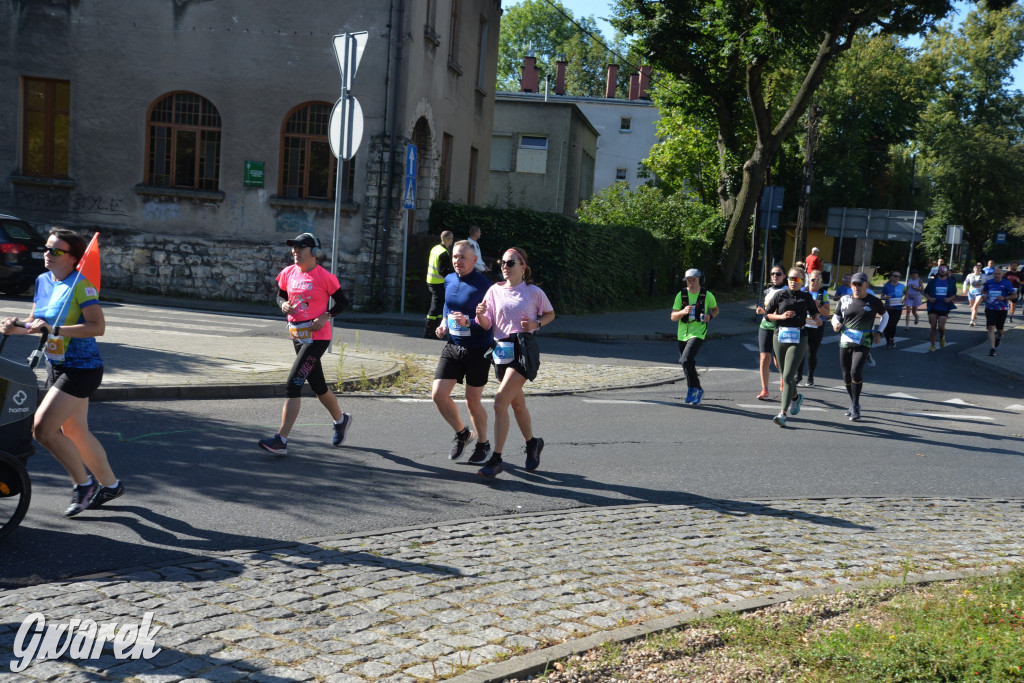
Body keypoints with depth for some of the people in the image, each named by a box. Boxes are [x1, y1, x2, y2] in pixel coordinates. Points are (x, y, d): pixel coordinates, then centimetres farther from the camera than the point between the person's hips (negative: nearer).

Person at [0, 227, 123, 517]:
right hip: (57, 367, 8)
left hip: (80, 370, -8)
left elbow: (98, 326, -24)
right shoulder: (43, 281, 7)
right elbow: (36, 322, 16)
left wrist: (54, 329, -29)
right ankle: (110, 484, 33)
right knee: (75, 433, 16)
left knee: (43, 428, -14)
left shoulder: (80, 284, -16)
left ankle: (82, 482, 5)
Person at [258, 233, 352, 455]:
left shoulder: (324, 276, -11)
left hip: (317, 337, -7)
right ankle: (341, 420, 43)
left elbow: (343, 302, -3)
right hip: (298, 336, 7)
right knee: (318, 386, 18)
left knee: (293, 384, -15)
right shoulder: (288, 273, 4)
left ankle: (281, 440, -13)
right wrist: (284, 304, -6)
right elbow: (280, 295, 17)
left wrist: (326, 316, -17)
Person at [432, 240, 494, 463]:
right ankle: (462, 433, 22)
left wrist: (467, 322, -29)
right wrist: (443, 324, 6)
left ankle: (483, 444, 28)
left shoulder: (483, 285, -15)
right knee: (438, 394, -2)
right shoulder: (449, 280, 6)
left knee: (472, 401, 4)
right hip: (453, 346, 6)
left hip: (478, 349, -6)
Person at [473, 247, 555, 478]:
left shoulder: (534, 292, -2)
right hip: (501, 350, 5)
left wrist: (536, 324, -7)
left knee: (501, 401, -16)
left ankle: (496, 459, -13)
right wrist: (480, 315, -18)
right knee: (517, 403, 19)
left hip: (524, 349, -5)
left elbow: (550, 314, 13)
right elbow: (486, 325, 4)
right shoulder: (495, 291, 6)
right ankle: (532, 443, 42)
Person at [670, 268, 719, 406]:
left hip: (698, 333, -4)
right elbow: (672, 317, -1)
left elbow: (715, 309, 15)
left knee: (686, 360, -23)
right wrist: (683, 312, -21)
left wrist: (710, 316, -8)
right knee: (689, 364, 13)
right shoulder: (681, 295, 0)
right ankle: (698, 391, 32)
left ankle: (692, 389, -7)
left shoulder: (707, 295, -3)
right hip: (682, 334, 4)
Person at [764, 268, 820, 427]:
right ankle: (796, 398, 46)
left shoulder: (806, 297, 4)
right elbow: (767, 314, 6)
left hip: (798, 340, -3)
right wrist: (781, 316, -10)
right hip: (780, 337, 3)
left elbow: (814, 312, 22)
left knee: (788, 376, -13)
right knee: (784, 375, 15)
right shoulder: (780, 295, 3)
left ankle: (783, 413, -16)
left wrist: (817, 318, 2)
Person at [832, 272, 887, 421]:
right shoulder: (845, 300, 5)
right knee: (846, 375, 8)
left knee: (856, 371, -20)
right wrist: (836, 324, -8)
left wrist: (879, 332, 6)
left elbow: (885, 316, 17)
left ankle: (855, 406, -7)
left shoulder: (874, 301, 1)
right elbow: (836, 316, 15)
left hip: (863, 344, -3)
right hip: (845, 342, 3)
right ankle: (853, 404, 26)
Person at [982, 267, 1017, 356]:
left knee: (999, 328, 12)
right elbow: (983, 290, 21)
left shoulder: (1006, 283, -5)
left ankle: (999, 337, 50)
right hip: (990, 308, 1)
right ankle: (992, 349, -16)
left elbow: (1015, 295, -2)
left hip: (1002, 309, -1)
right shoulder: (989, 282, 3)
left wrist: (1004, 298, -18)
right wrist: (984, 295, -2)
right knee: (991, 327, -13)